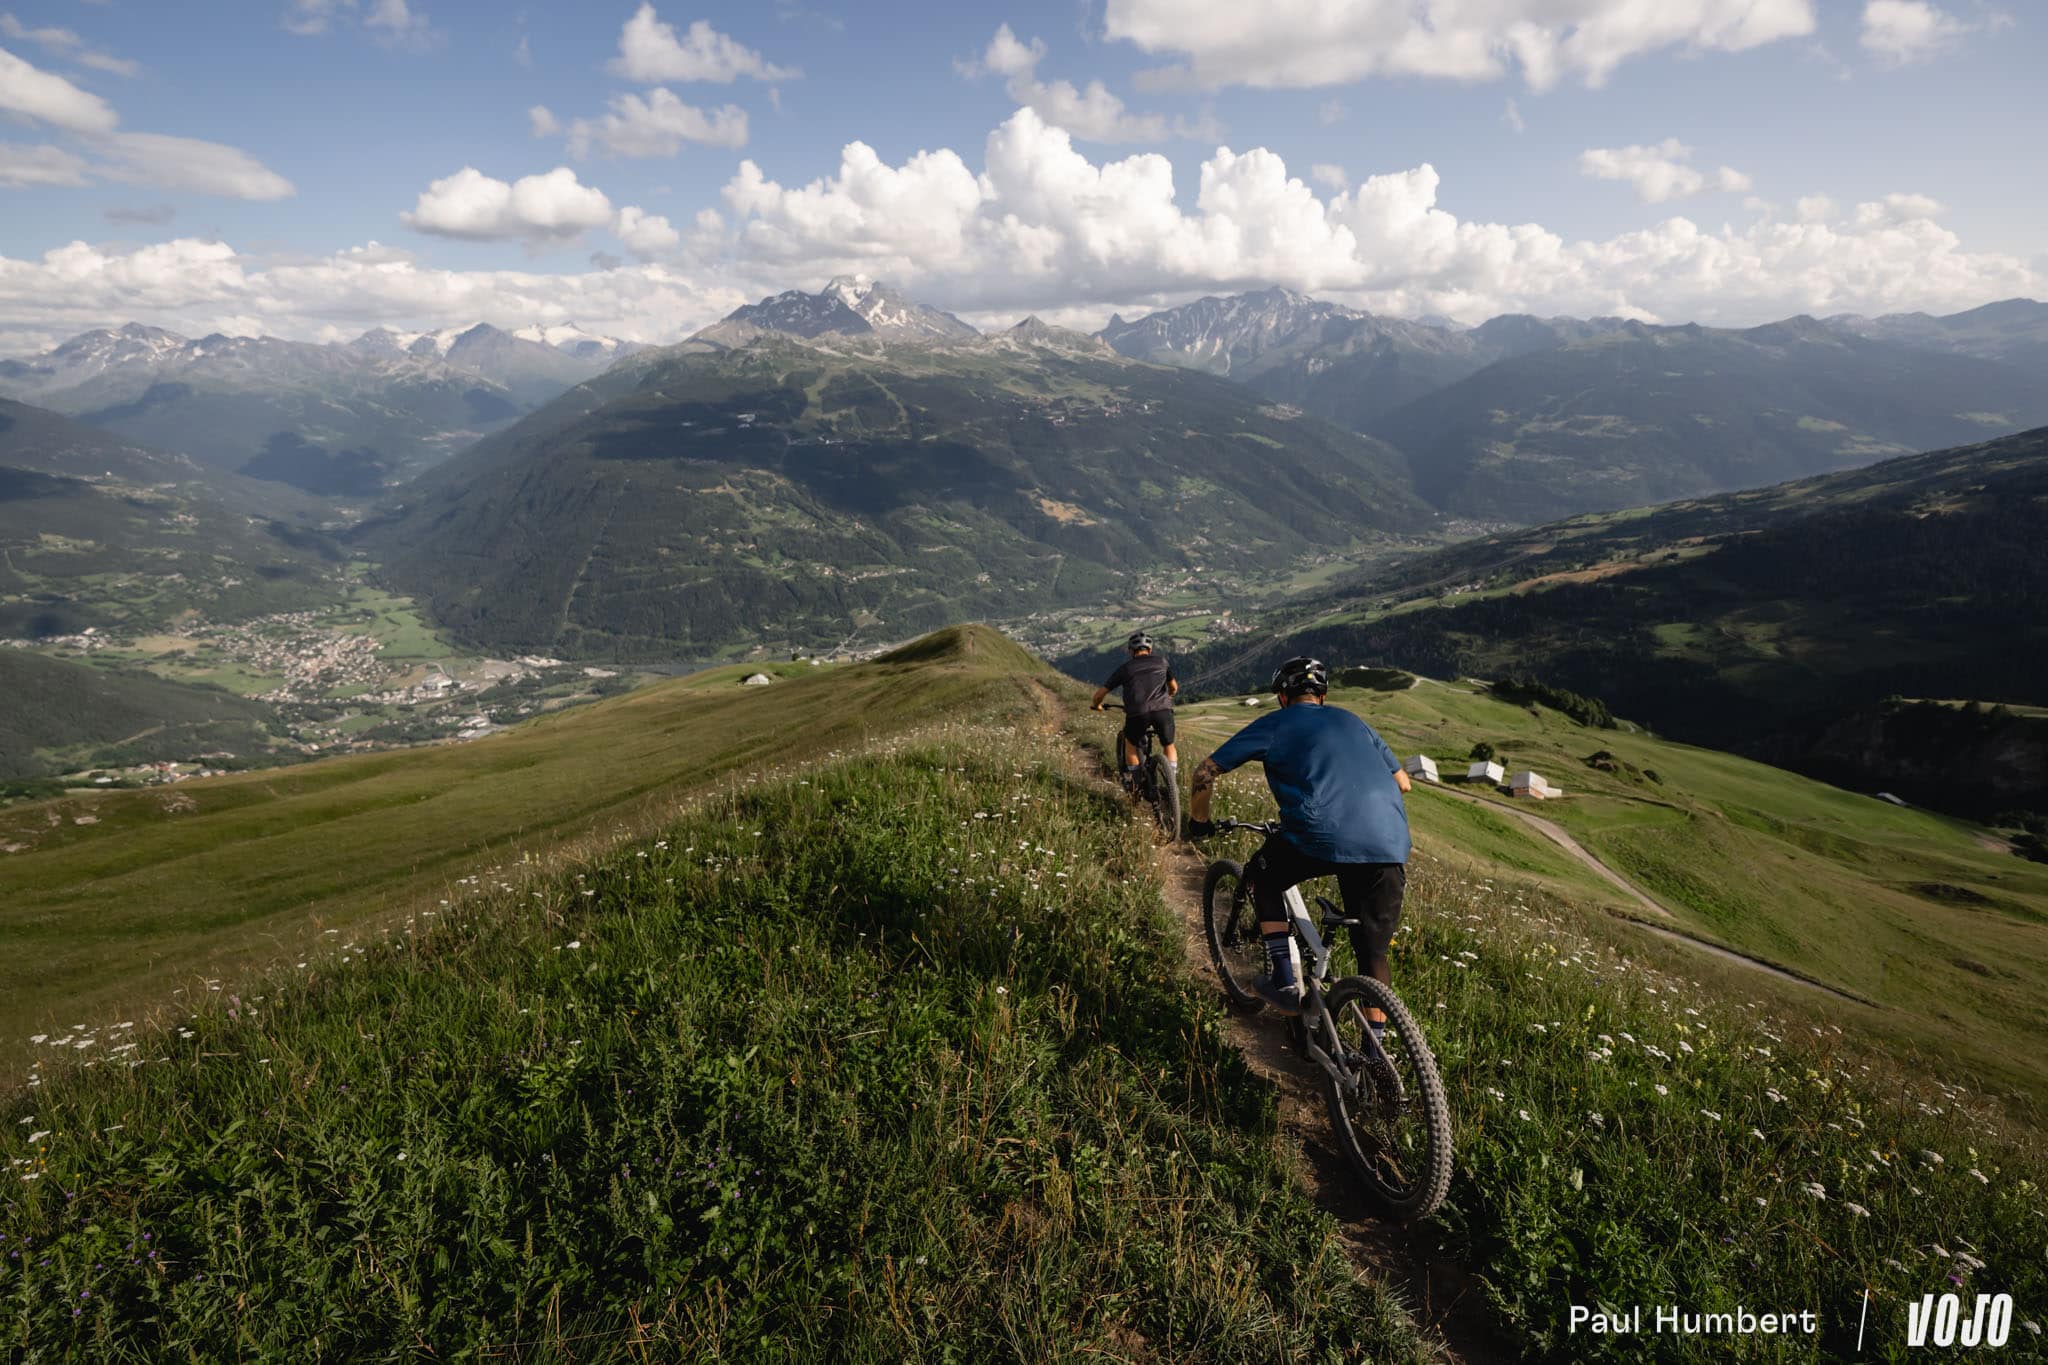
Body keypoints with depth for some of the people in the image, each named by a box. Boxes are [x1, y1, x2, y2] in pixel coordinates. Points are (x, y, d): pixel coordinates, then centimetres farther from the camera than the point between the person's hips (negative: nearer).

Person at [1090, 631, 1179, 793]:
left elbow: (1100, 693, 21)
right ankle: (1173, 782, 14)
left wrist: (1097, 705, 43)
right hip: (1163, 710, 0)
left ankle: (1131, 782, 28)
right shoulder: (1161, 661, 22)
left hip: (1137, 713, 0)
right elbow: (1174, 688, 36)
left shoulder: (1125, 668, 19)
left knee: (1130, 743, 27)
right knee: (1169, 747, 23)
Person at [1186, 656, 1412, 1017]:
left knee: (1263, 878, 26)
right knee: (1373, 955, 18)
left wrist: (1198, 821, 30)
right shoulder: (1352, 721, 28)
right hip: (1390, 846, 4)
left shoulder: (1275, 724, 15)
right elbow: (1402, 781, 31)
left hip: (1322, 836, -4)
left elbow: (1206, 772, 14)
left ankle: (1285, 983, 19)